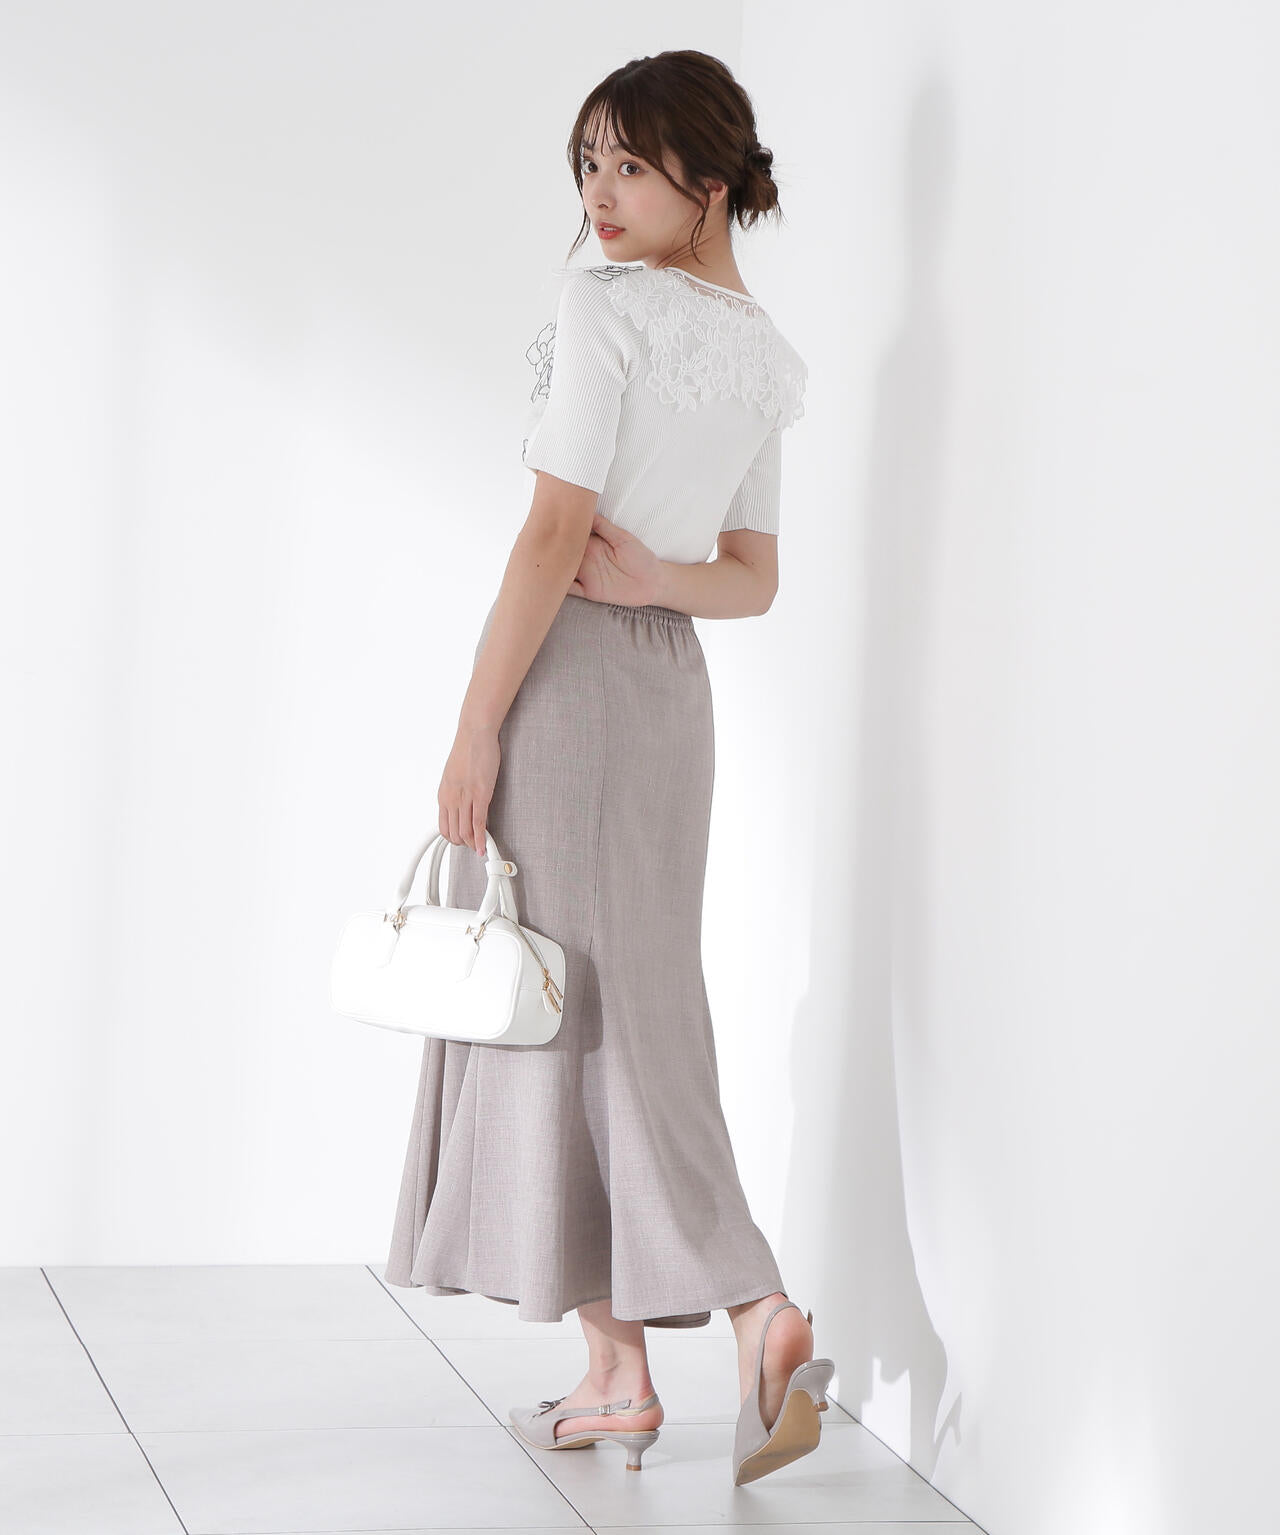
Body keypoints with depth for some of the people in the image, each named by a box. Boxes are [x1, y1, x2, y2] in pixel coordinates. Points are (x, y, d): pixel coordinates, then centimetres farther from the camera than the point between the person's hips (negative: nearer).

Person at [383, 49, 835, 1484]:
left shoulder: (604, 305, -12)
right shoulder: (766, 354, 14)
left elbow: (552, 533, -17)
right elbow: (756, 577, 16)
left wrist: (473, 726, -14)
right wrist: (657, 577, -3)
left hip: (569, 669, -8)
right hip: (672, 682, 8)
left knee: (561, 1003, -2)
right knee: (632, 1003, 12)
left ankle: (619, 1367, -4)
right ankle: (757, 1308, 12)